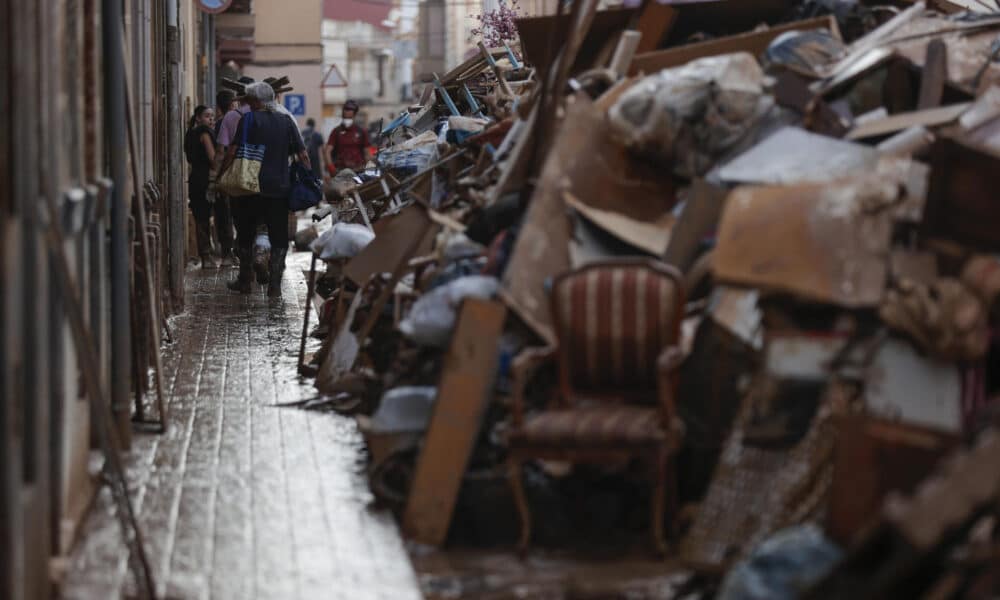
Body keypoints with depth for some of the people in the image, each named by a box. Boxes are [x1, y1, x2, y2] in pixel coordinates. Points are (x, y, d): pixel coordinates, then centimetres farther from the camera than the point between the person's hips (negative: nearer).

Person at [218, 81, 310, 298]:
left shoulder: (249, 120, -4)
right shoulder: (286, 121, 6)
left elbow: (232, 152, -10)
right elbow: (302, 154, 4)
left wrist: (220, 175, -2)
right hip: (280, 188, 2)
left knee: (245, 235, 13)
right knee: (279, 238, 6)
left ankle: (245, 281, 18)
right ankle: (274, 284, -1)